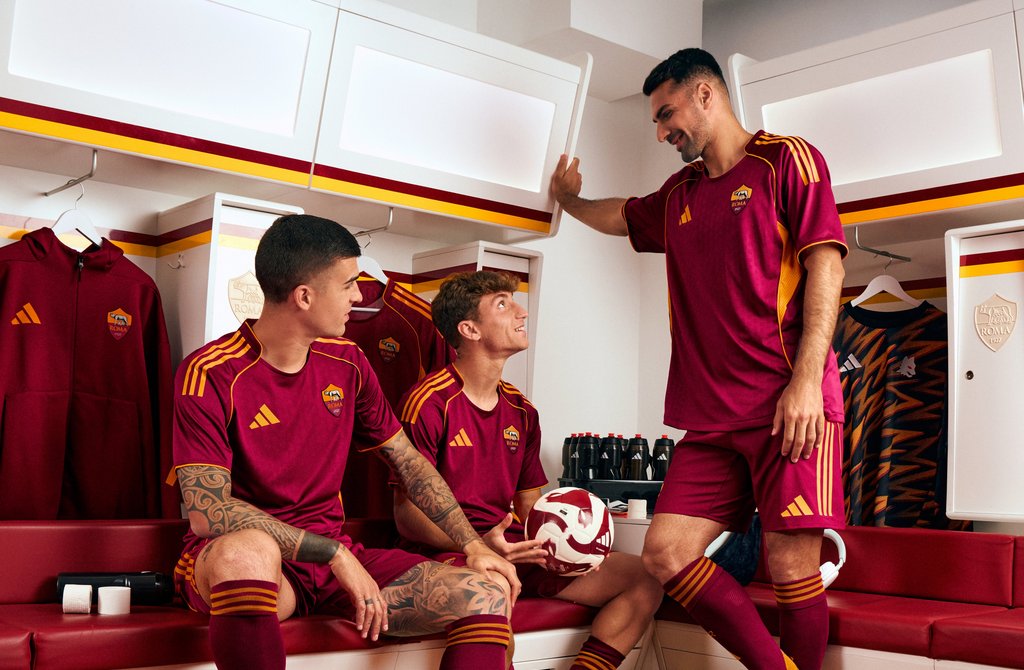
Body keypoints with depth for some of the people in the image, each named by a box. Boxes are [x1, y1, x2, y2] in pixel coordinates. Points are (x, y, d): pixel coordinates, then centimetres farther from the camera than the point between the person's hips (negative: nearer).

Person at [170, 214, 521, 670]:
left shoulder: (347, 363, 6)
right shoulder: (211, 374, -13)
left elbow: (409, 462, 15)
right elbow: (206, 512, -21)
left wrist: (473, 545, 5)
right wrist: (335, 554, -26)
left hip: (334, 557, 5)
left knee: (489, 593, -14)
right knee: (247, 551, -43)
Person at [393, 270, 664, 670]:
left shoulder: (521, 411, 14)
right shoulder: (429, 404, -8)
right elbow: (408, 516, -10)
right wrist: (479, 545, -25)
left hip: (514, 549, 7)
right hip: (453, 555, -7)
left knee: (645, 577, -5)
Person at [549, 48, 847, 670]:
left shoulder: (786, 159, 4)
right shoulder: (679, 194, 24)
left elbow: (825, 266, -7)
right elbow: (623, 216, 47)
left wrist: (806, 381, -16)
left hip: (791, 405, -6)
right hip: (712, 416, 6)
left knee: (791, 564, -8)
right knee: (665, 554, -4)